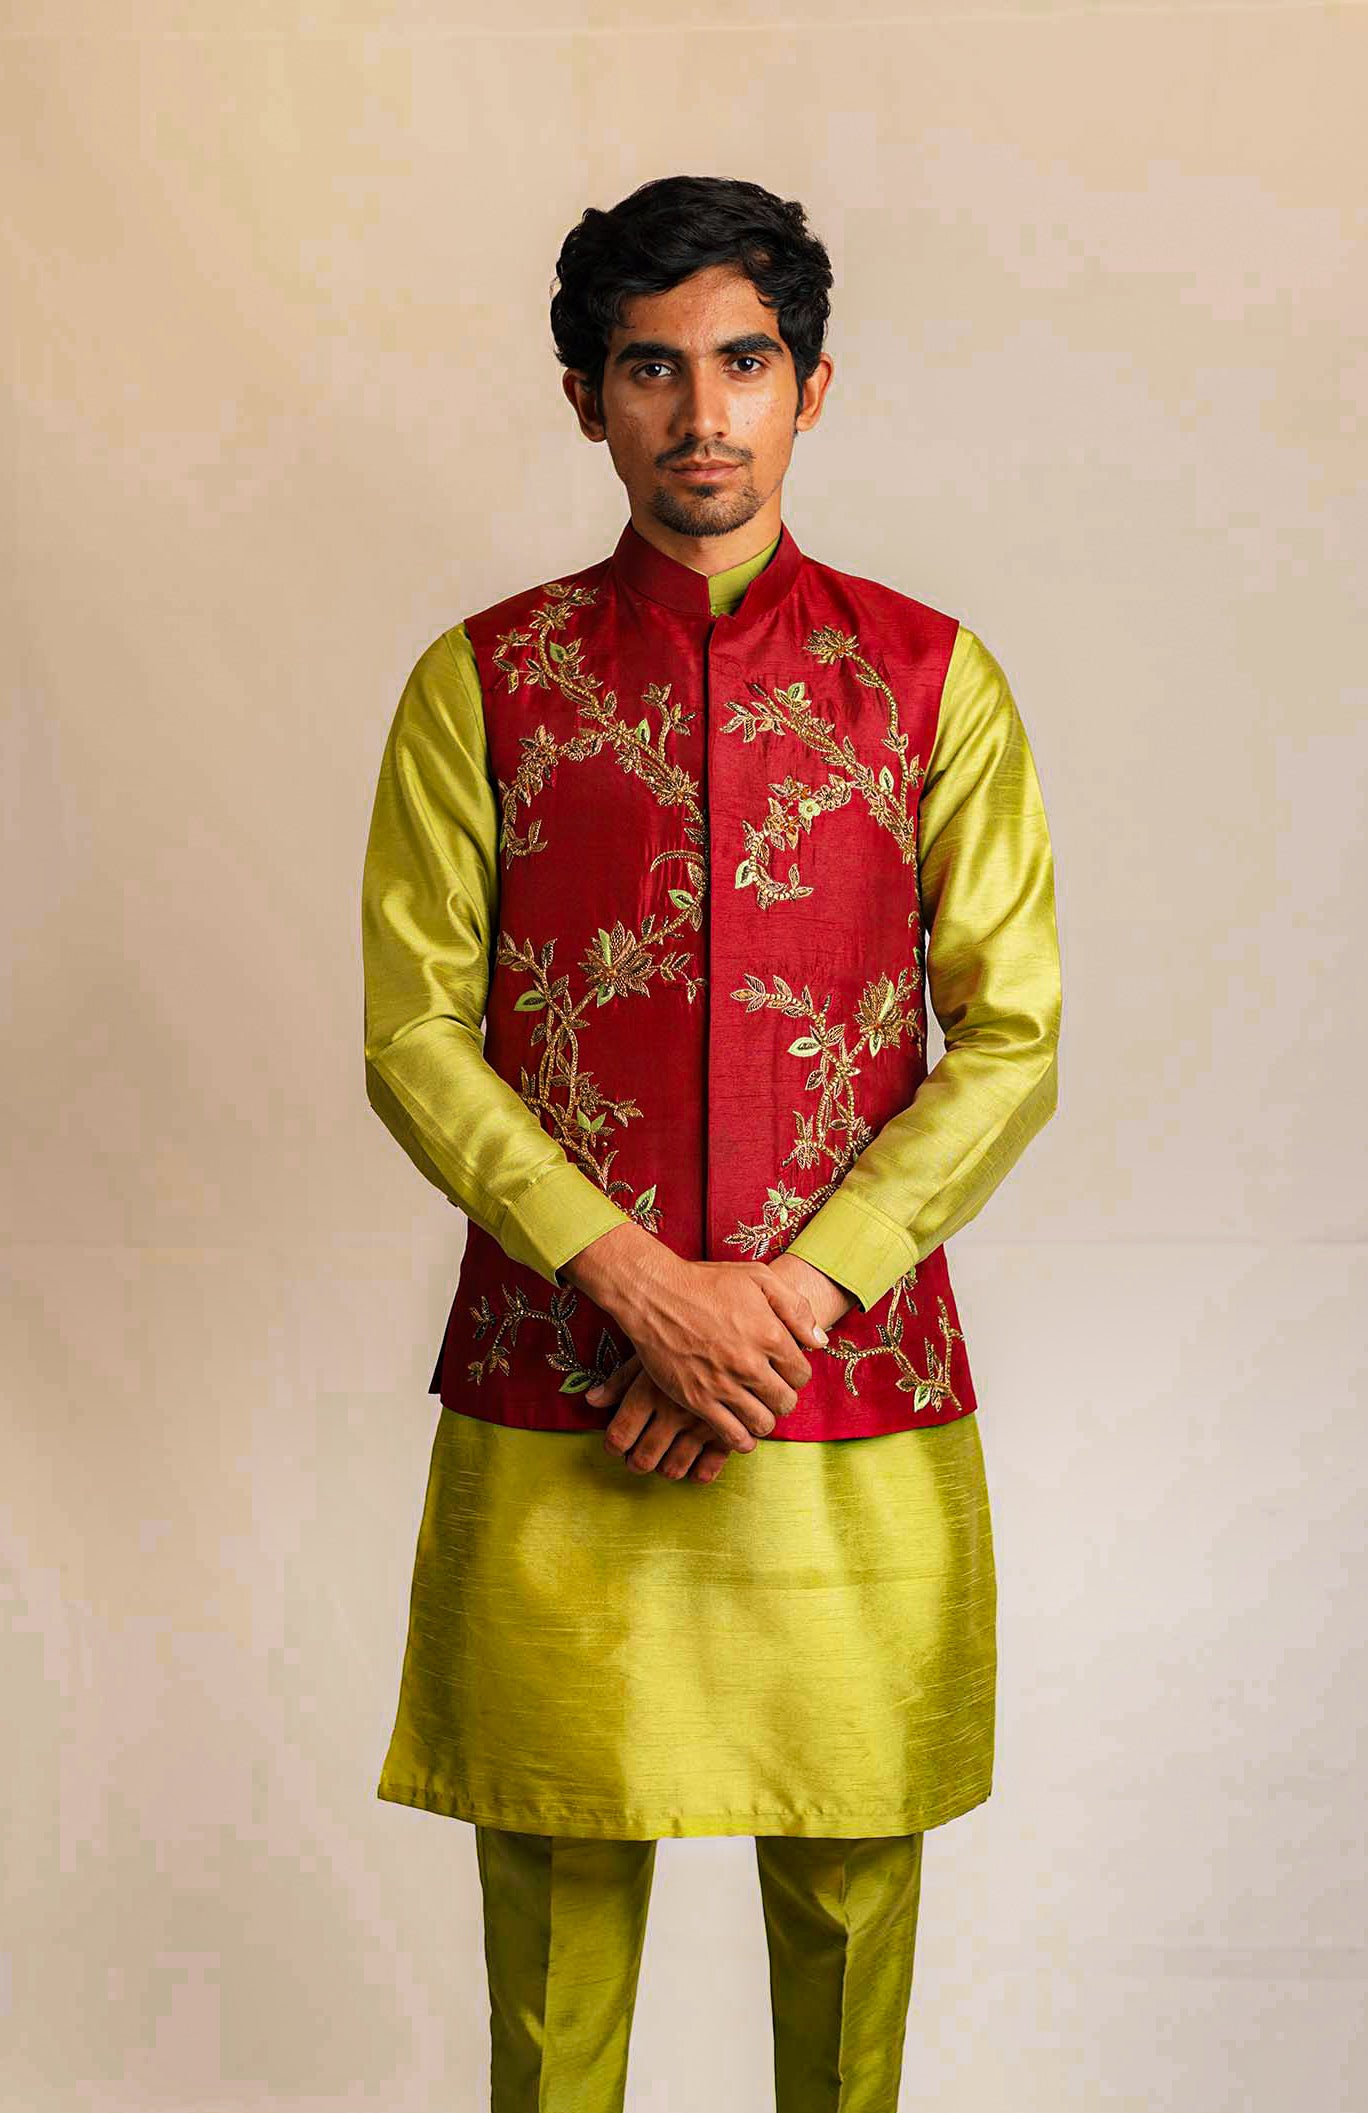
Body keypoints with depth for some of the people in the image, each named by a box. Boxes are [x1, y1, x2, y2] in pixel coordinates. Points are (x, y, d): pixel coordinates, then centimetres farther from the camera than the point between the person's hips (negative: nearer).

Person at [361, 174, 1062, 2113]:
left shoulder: (931, 677, 4)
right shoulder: (484, 680, 3)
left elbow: (1015, 1043, -1)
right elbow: (413, 1035, -2)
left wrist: (790, 1294, -12)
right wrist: (646, 1285, -14)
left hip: (859, 1392, 1)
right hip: (554, 1406, 0)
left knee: (851, 1870, 11)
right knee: (557, 1869, 9)